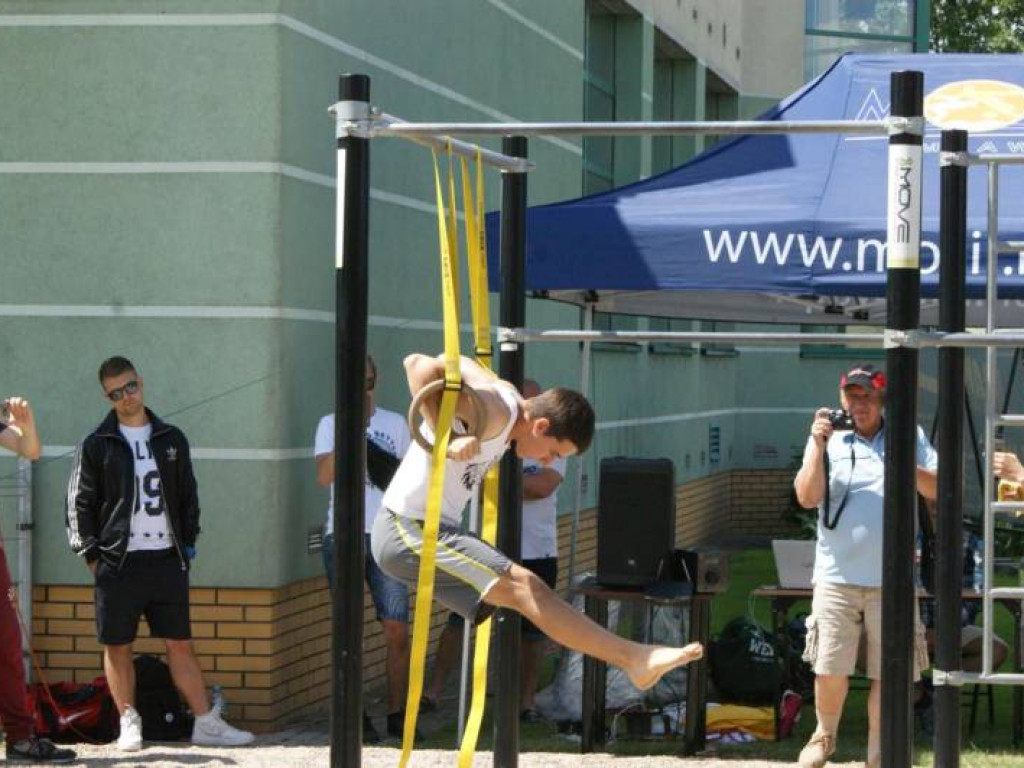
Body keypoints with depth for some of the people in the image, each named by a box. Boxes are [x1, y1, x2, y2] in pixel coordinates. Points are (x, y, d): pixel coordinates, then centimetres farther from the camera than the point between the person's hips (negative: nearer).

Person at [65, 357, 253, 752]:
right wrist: (91, 554, -3)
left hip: (167, 559, 2)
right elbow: (80, 504, 2)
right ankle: (129, 723, 14)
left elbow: (188, 496, 17)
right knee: (117, 645, 3)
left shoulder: (171, 439, 11)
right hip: (118, 561, -2)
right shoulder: (96, 445, 1)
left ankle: (206, 723, 3)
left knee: (180, 644, 2)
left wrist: (188, 543, 9)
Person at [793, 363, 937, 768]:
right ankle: (825, 734, 27)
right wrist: (819, 445, -13)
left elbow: (938, 489, 1)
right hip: (836, 577, 0)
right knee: (829, 670, 1)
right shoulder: (828, 438, 7)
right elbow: (807, 497, -3)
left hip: (891, 579, 0)